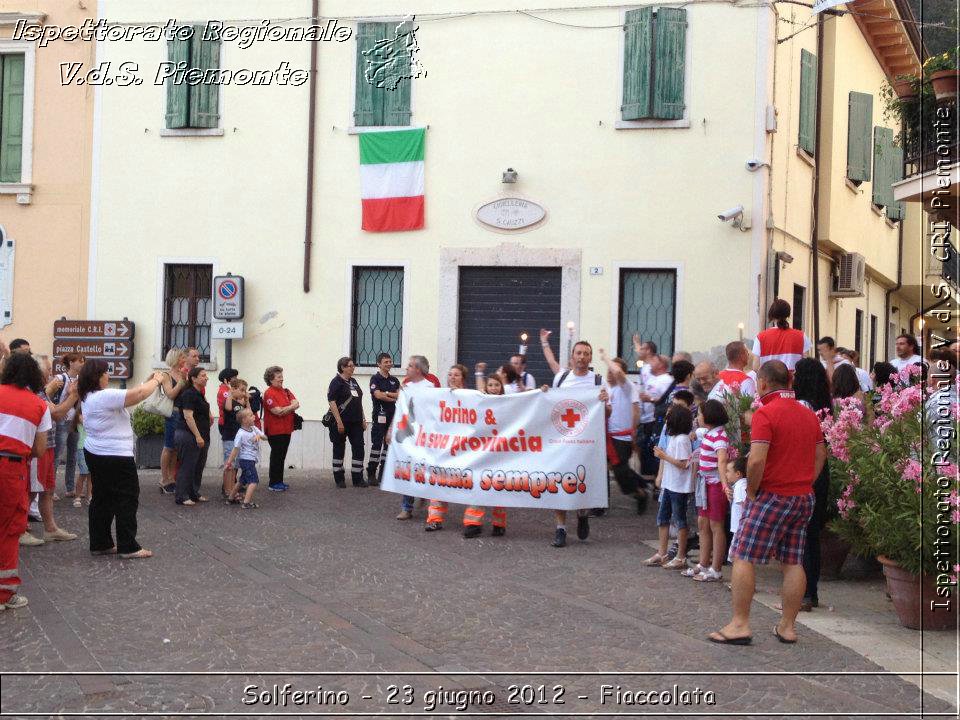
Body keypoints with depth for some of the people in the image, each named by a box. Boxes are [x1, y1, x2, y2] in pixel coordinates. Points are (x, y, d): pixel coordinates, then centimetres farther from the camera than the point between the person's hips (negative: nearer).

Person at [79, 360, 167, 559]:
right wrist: (156, 381, -6)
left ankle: (100, 544, 18)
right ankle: (128, 546, 2)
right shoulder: (105, 396, -21)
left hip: (95, 454, 10)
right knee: (127, 499, -1)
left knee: (102, 499, 14)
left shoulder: (88, 398, 11)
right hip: (116, 458, -10)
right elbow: (138, 394, -21)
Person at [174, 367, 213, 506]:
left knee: (199, 467, 13)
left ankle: (194, 494, 22)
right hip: (189, 436, -10)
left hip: (202, 438, 10)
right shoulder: (189, 394, -14)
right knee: (187, 467, -4)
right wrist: (198, 436, -21)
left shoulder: (200, 394, 15)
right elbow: (188, 416, -20)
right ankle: (182, 496, 1)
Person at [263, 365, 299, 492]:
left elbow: (296, 403, 3)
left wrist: (285, 409, -15)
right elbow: (278, 411, -20)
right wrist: (291, 407, -6)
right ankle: (273, 484, 6)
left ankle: (279, 481, 21)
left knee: (282, 456, 13)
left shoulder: (285, 391, 13)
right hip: (275, 430, -8)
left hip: (286, 429, 8)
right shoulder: (269, 393, -13)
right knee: (276, 456, -2)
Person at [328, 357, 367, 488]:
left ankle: (358, 479, 8)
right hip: (342, 422, -7)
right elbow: (332, 401, -14)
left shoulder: (353, 382, 14)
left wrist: (363, 419, 15)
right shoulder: (337, 382, -8)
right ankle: (339, 479, 12)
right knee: (339, 450, 4)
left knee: (359, 449, 2)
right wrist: (339, 422, -19)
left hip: (356, 423, 7)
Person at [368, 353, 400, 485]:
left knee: (389, 444, 7)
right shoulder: (375, 379, -1)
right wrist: (393, 397, -5)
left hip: (392, 415, 6)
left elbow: (400, 395, 4)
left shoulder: (394, 380, 16)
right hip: (380, 415, -6)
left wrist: (386, 393, -11)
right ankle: (371, 474, -7)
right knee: (377, 444, -10)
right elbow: (378, 395, -14)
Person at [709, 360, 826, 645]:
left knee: (744, 558, -1)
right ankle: (788, 626, 13)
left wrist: (751, 492, -8)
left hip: (773, 496, -7)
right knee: (793, 563, 10)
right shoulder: (809, 414, 11)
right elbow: (820, 455, 18)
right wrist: (804, 483, 17)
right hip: (804, 498, 8)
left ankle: (740, 624, -3)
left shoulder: (765, 413, -14)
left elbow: (757, 461, -21)